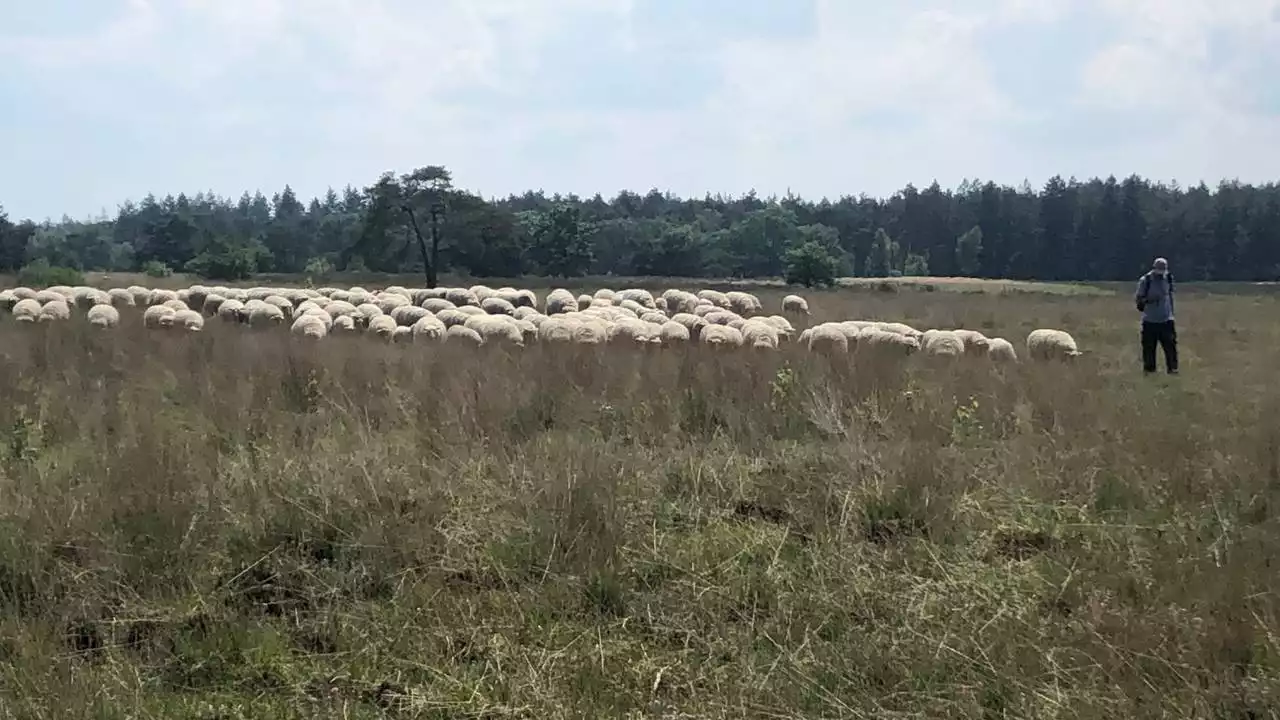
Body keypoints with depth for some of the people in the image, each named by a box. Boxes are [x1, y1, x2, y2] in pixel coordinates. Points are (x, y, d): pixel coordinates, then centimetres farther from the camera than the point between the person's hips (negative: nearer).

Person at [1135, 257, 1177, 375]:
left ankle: (1172, 367, 1)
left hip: (1166, 320, 3)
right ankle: (1149, 368, 12)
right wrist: (1146, 300, -26)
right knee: (1149, 346, 1)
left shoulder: (1168, 279, 4)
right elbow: (1137, 298, -6)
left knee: (1170, 343, -4)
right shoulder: (1145, 281, -8)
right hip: (1150, 320, -3)